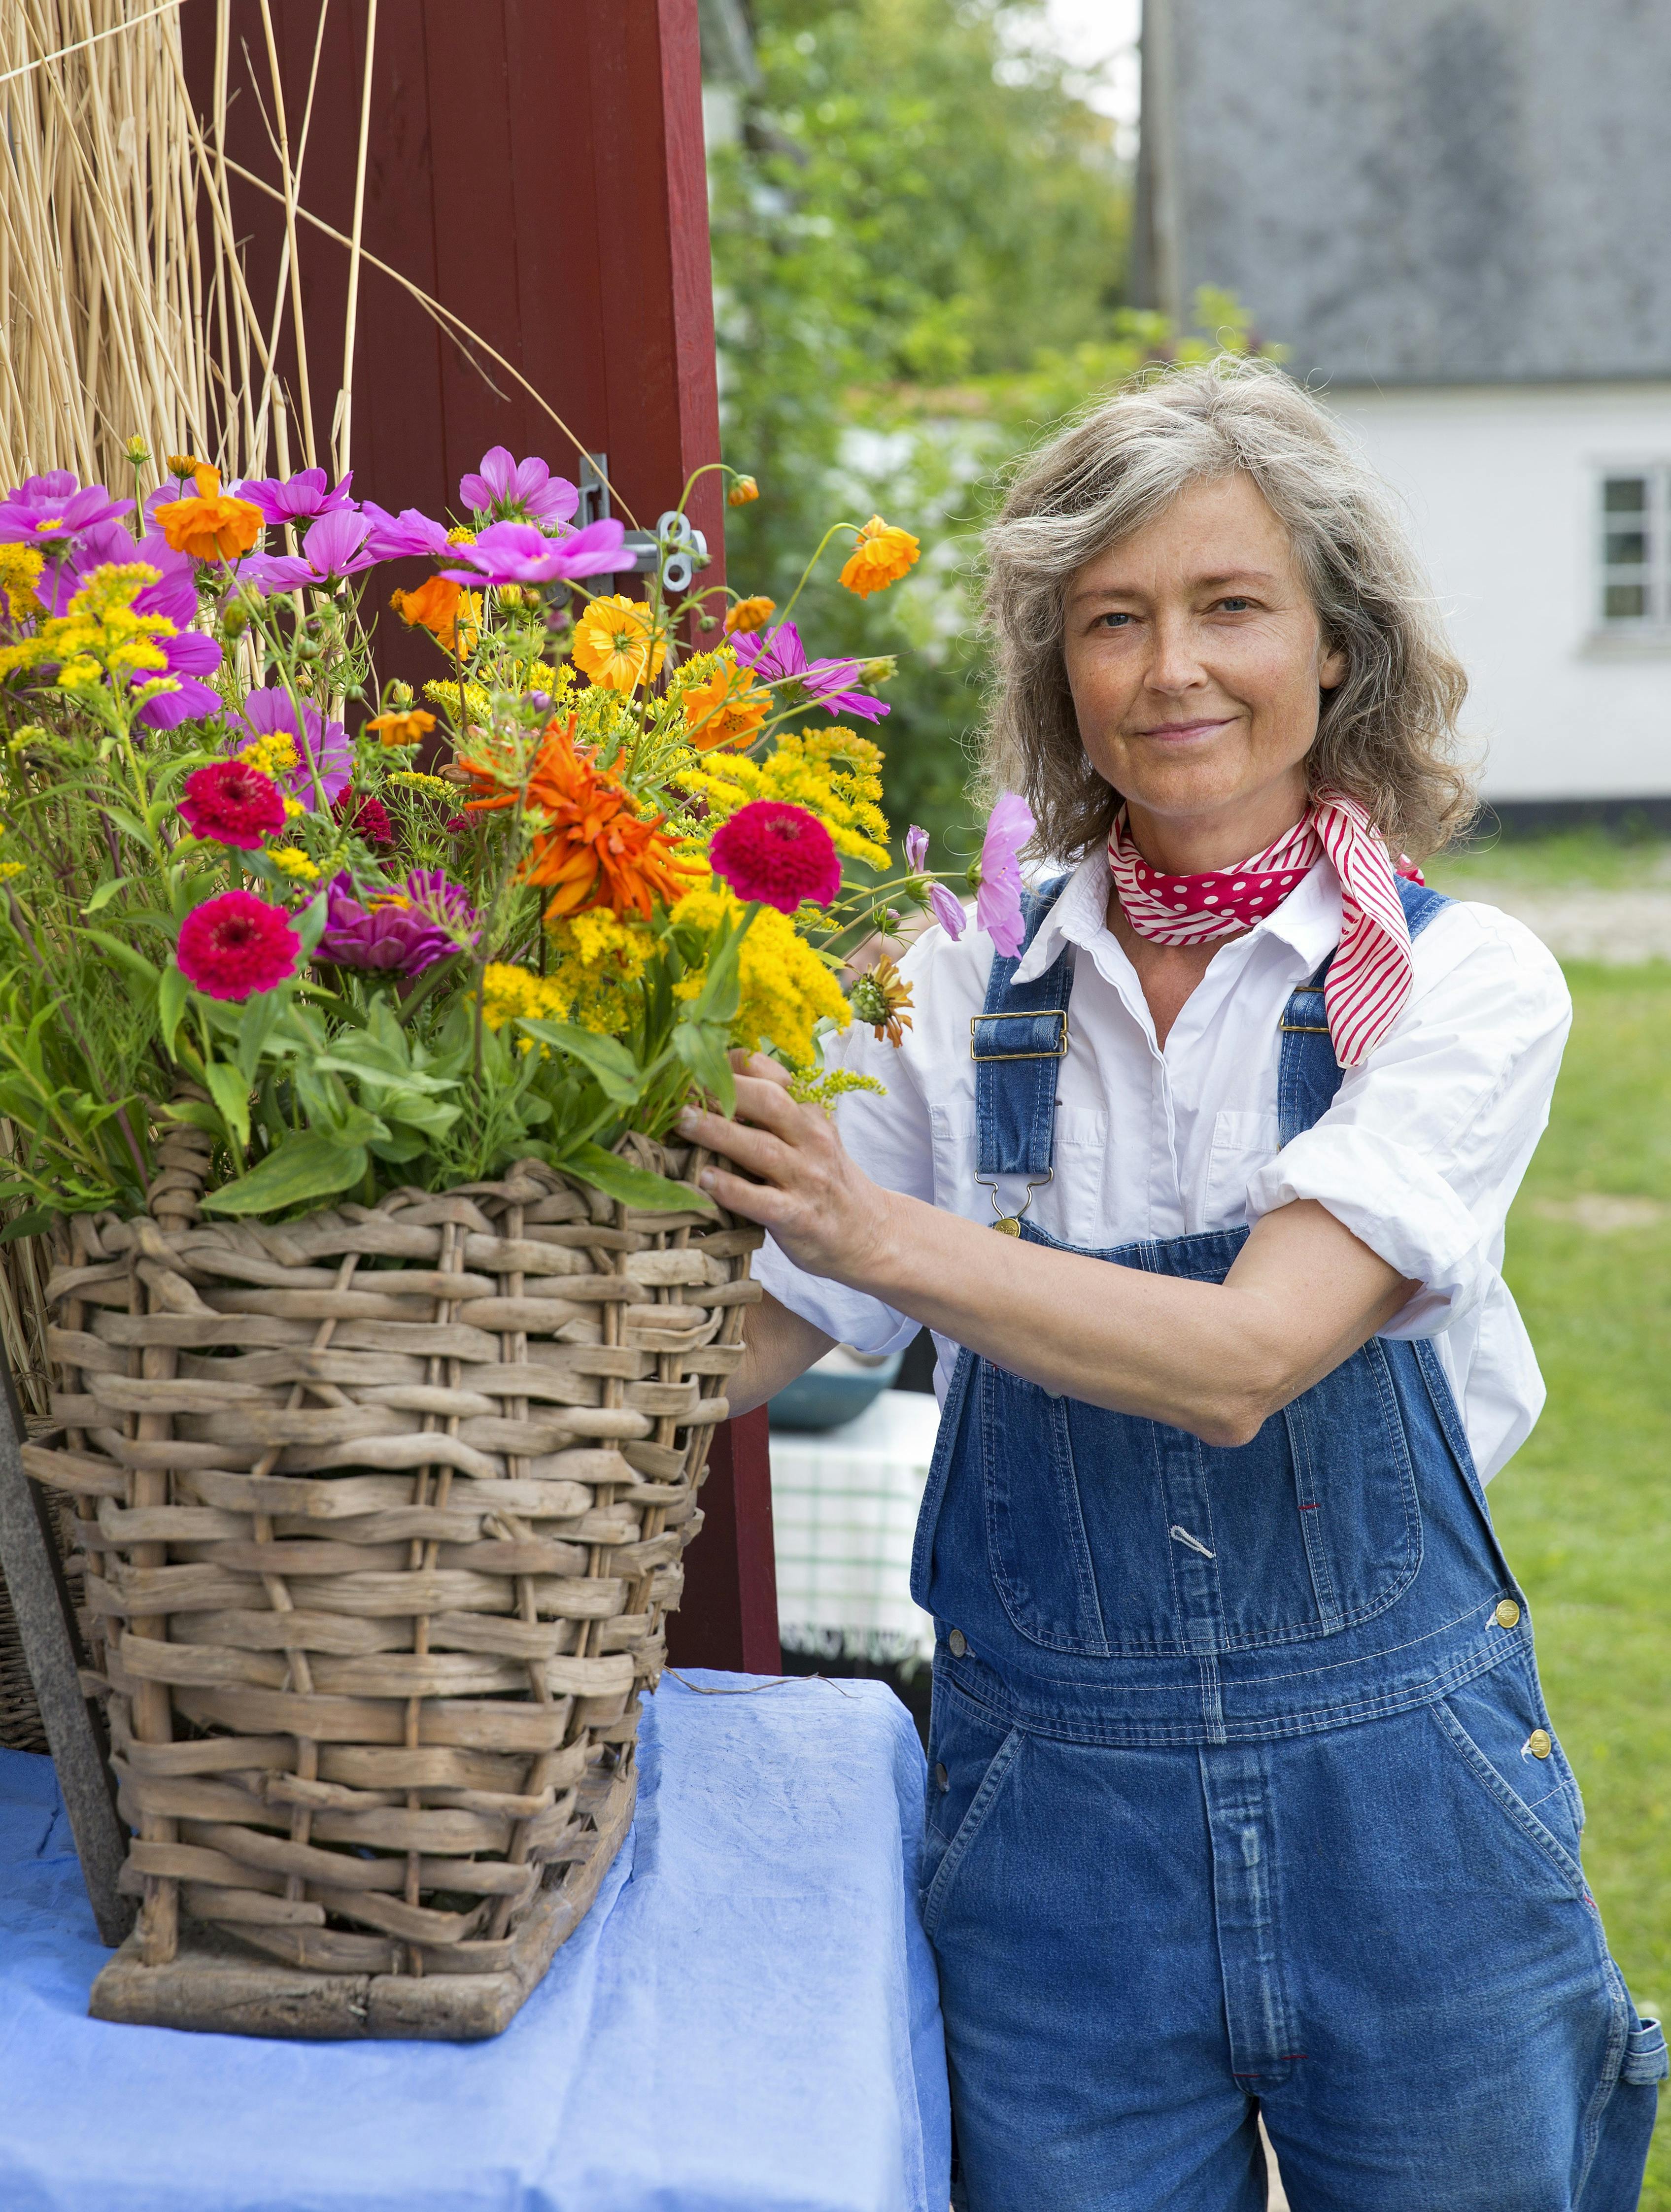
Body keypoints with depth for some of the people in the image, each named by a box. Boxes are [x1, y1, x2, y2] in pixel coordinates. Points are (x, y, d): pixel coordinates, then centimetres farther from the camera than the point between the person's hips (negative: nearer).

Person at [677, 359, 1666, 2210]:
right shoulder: (970, 986, -1)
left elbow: (1245, 1358, -22)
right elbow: (737, 1348, -2)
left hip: (1395, 1798, -1)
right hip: (1048, 1816, 1)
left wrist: (870, 1225, -28)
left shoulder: (1459, 983, -8)